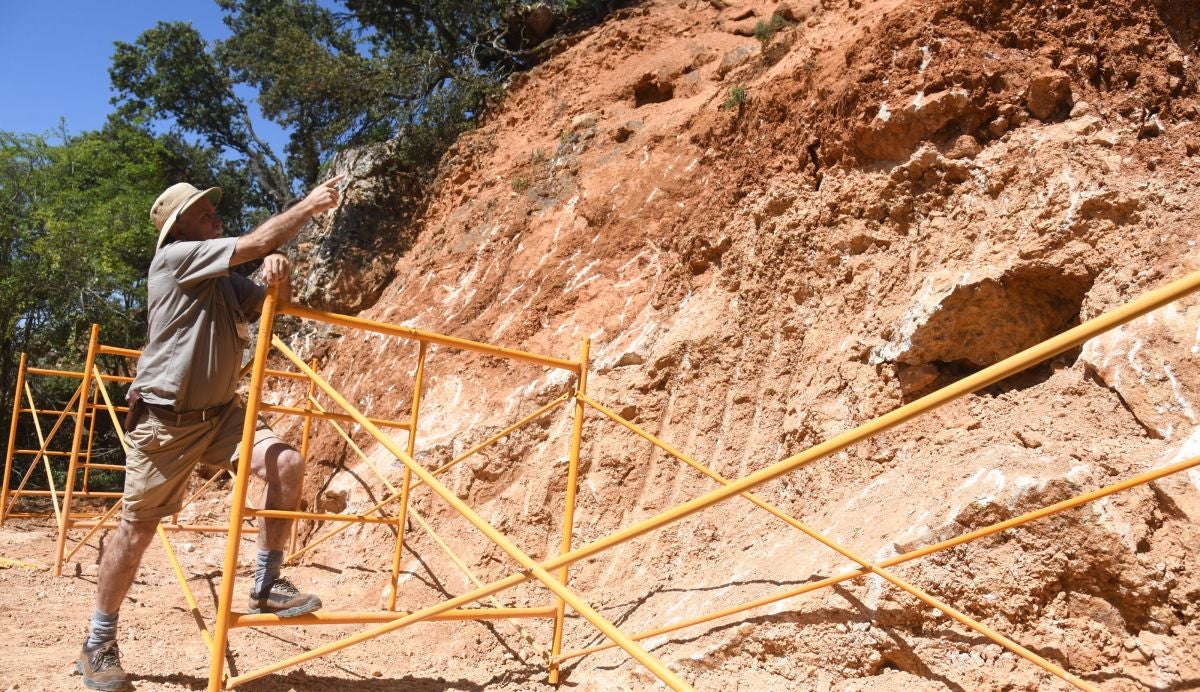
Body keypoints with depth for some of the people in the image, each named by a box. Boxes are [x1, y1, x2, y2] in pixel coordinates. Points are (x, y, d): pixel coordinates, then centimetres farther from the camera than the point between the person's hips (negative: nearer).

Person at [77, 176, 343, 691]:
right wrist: (310, 204, -11)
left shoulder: (224, 280, 12)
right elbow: (255, 243, -17)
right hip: (166, 419, -6)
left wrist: (276, 270, -13)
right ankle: (98, 644, 20)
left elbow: (270, 303, 9)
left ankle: (265, 586, -3)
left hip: (219, 412, 6)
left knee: (288, 465, -15)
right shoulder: (174, 257, -9)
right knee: (137, 527, 2)